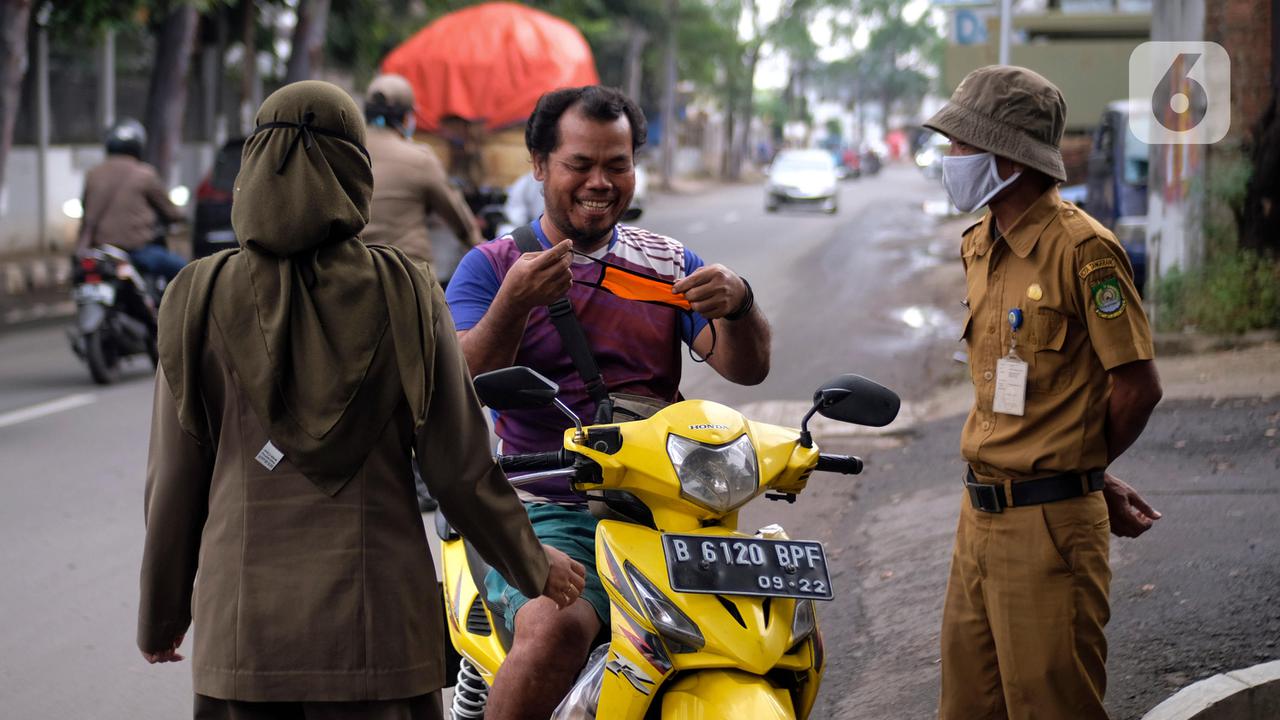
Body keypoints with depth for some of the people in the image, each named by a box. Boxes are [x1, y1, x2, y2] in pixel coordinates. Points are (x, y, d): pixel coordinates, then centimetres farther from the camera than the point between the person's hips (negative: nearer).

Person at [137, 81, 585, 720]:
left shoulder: (201, 300, -2)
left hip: (240, 629, 1)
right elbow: (460, 468, -2)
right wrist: (533, 568, 14)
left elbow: (175, 481, 1)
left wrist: (160, 616, 15)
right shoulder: (403, 294, -4)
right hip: (376, 620, -1)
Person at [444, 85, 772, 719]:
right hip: (545, 512, -4)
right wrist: (513, 303, -27)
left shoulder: (670, 264, 16)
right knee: (556, 629, -34)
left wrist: (737, 306, -19)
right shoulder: (492, 267, 6)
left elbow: (746, 368, 4)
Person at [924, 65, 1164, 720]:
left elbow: (1138, 386, -13)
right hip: (980, 517, 8)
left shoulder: (1082, 248, -15)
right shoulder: (980, 245, 12)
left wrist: (1079, 475, 2)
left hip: (1048, 521, -8)